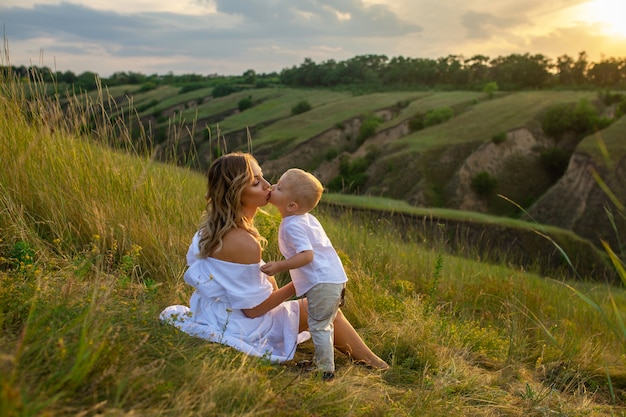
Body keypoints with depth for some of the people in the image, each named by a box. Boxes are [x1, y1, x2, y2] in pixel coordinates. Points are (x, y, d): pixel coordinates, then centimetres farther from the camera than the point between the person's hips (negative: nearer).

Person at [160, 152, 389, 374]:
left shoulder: (212, 227, -3)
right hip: (238, 329, -9)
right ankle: (375, 366, 19)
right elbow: (253, 309, -22)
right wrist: (296, 286, -11)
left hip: (215, 313, 9)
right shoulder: (244, 243, -30)